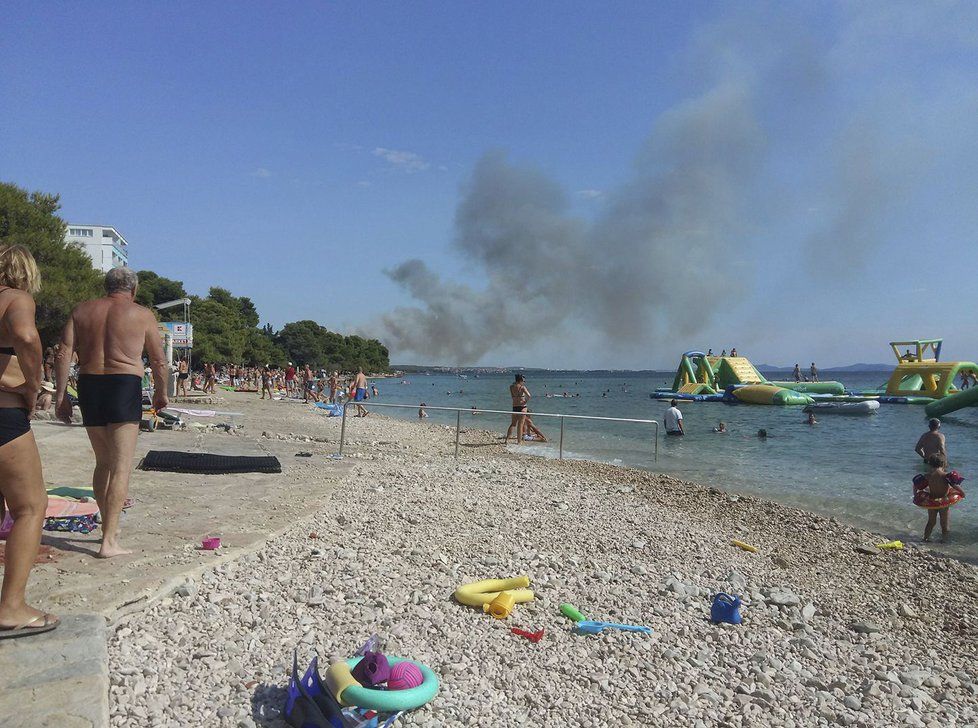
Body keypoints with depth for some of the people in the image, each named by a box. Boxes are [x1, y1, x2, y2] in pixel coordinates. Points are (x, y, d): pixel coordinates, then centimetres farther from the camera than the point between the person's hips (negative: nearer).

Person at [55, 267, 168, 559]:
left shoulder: (81, 310, 12)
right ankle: (109, 541, -8)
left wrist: (61, 396, 5)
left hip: (89, 385, 5)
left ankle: (108, 527, 29)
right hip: (125, 386, -4)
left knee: (103, 463, 19)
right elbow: (159, 361, 4)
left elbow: (64, 354, 3)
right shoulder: (142, 314, 3)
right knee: (121, 467, -4)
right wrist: (161, 393, 18)